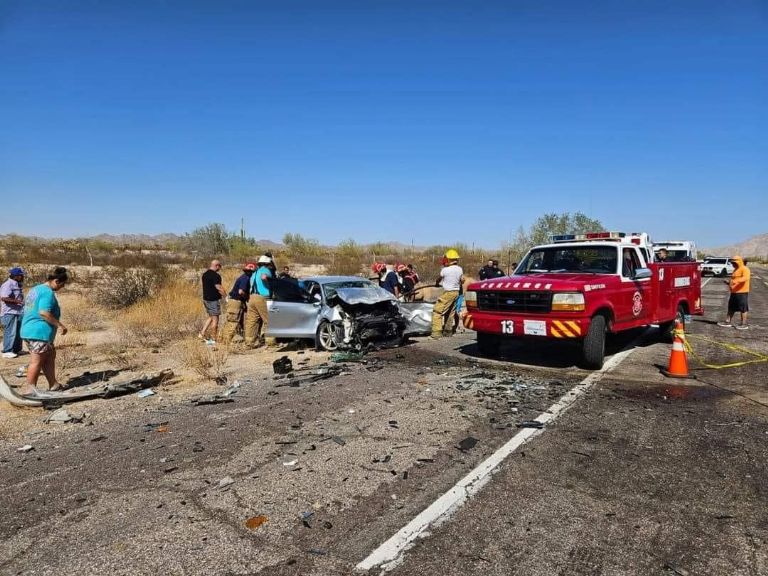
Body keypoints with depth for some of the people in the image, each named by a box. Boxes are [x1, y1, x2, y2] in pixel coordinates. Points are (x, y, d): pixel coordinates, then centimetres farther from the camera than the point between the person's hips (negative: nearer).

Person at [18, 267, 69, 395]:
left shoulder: (36, 289, 17)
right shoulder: (48, 292, -15)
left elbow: (28, 310, 23)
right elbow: (44, 312, -26)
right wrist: (60, 325, -20)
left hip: (28, 330, 10)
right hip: (40, 332, -10)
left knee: (50, 356, 15)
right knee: (37, 360, -1)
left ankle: (53, 385, 20)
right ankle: (28, 388, 5)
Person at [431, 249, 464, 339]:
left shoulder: (445, 270, -15)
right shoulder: (460, 269, 2)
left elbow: (439, 279, 4)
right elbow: (462, 280, 14)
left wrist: (436, 283, 26)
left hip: (448, 293, -7)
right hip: (456, 292, 7)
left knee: (437, 311, -3)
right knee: (450, 312, 18)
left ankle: (436, 332, -9)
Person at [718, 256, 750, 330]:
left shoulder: (745, 269, -11)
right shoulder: (736, 270, 19)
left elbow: (745, 278, -30)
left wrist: (737, 281, -43)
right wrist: (729, 282, 9)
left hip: (742, 292, -10)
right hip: (734, 292, 10)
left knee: (743, 308, -2)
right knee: (731, 308, 13)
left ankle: (744, 324, 4)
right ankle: (727, 322, 20)